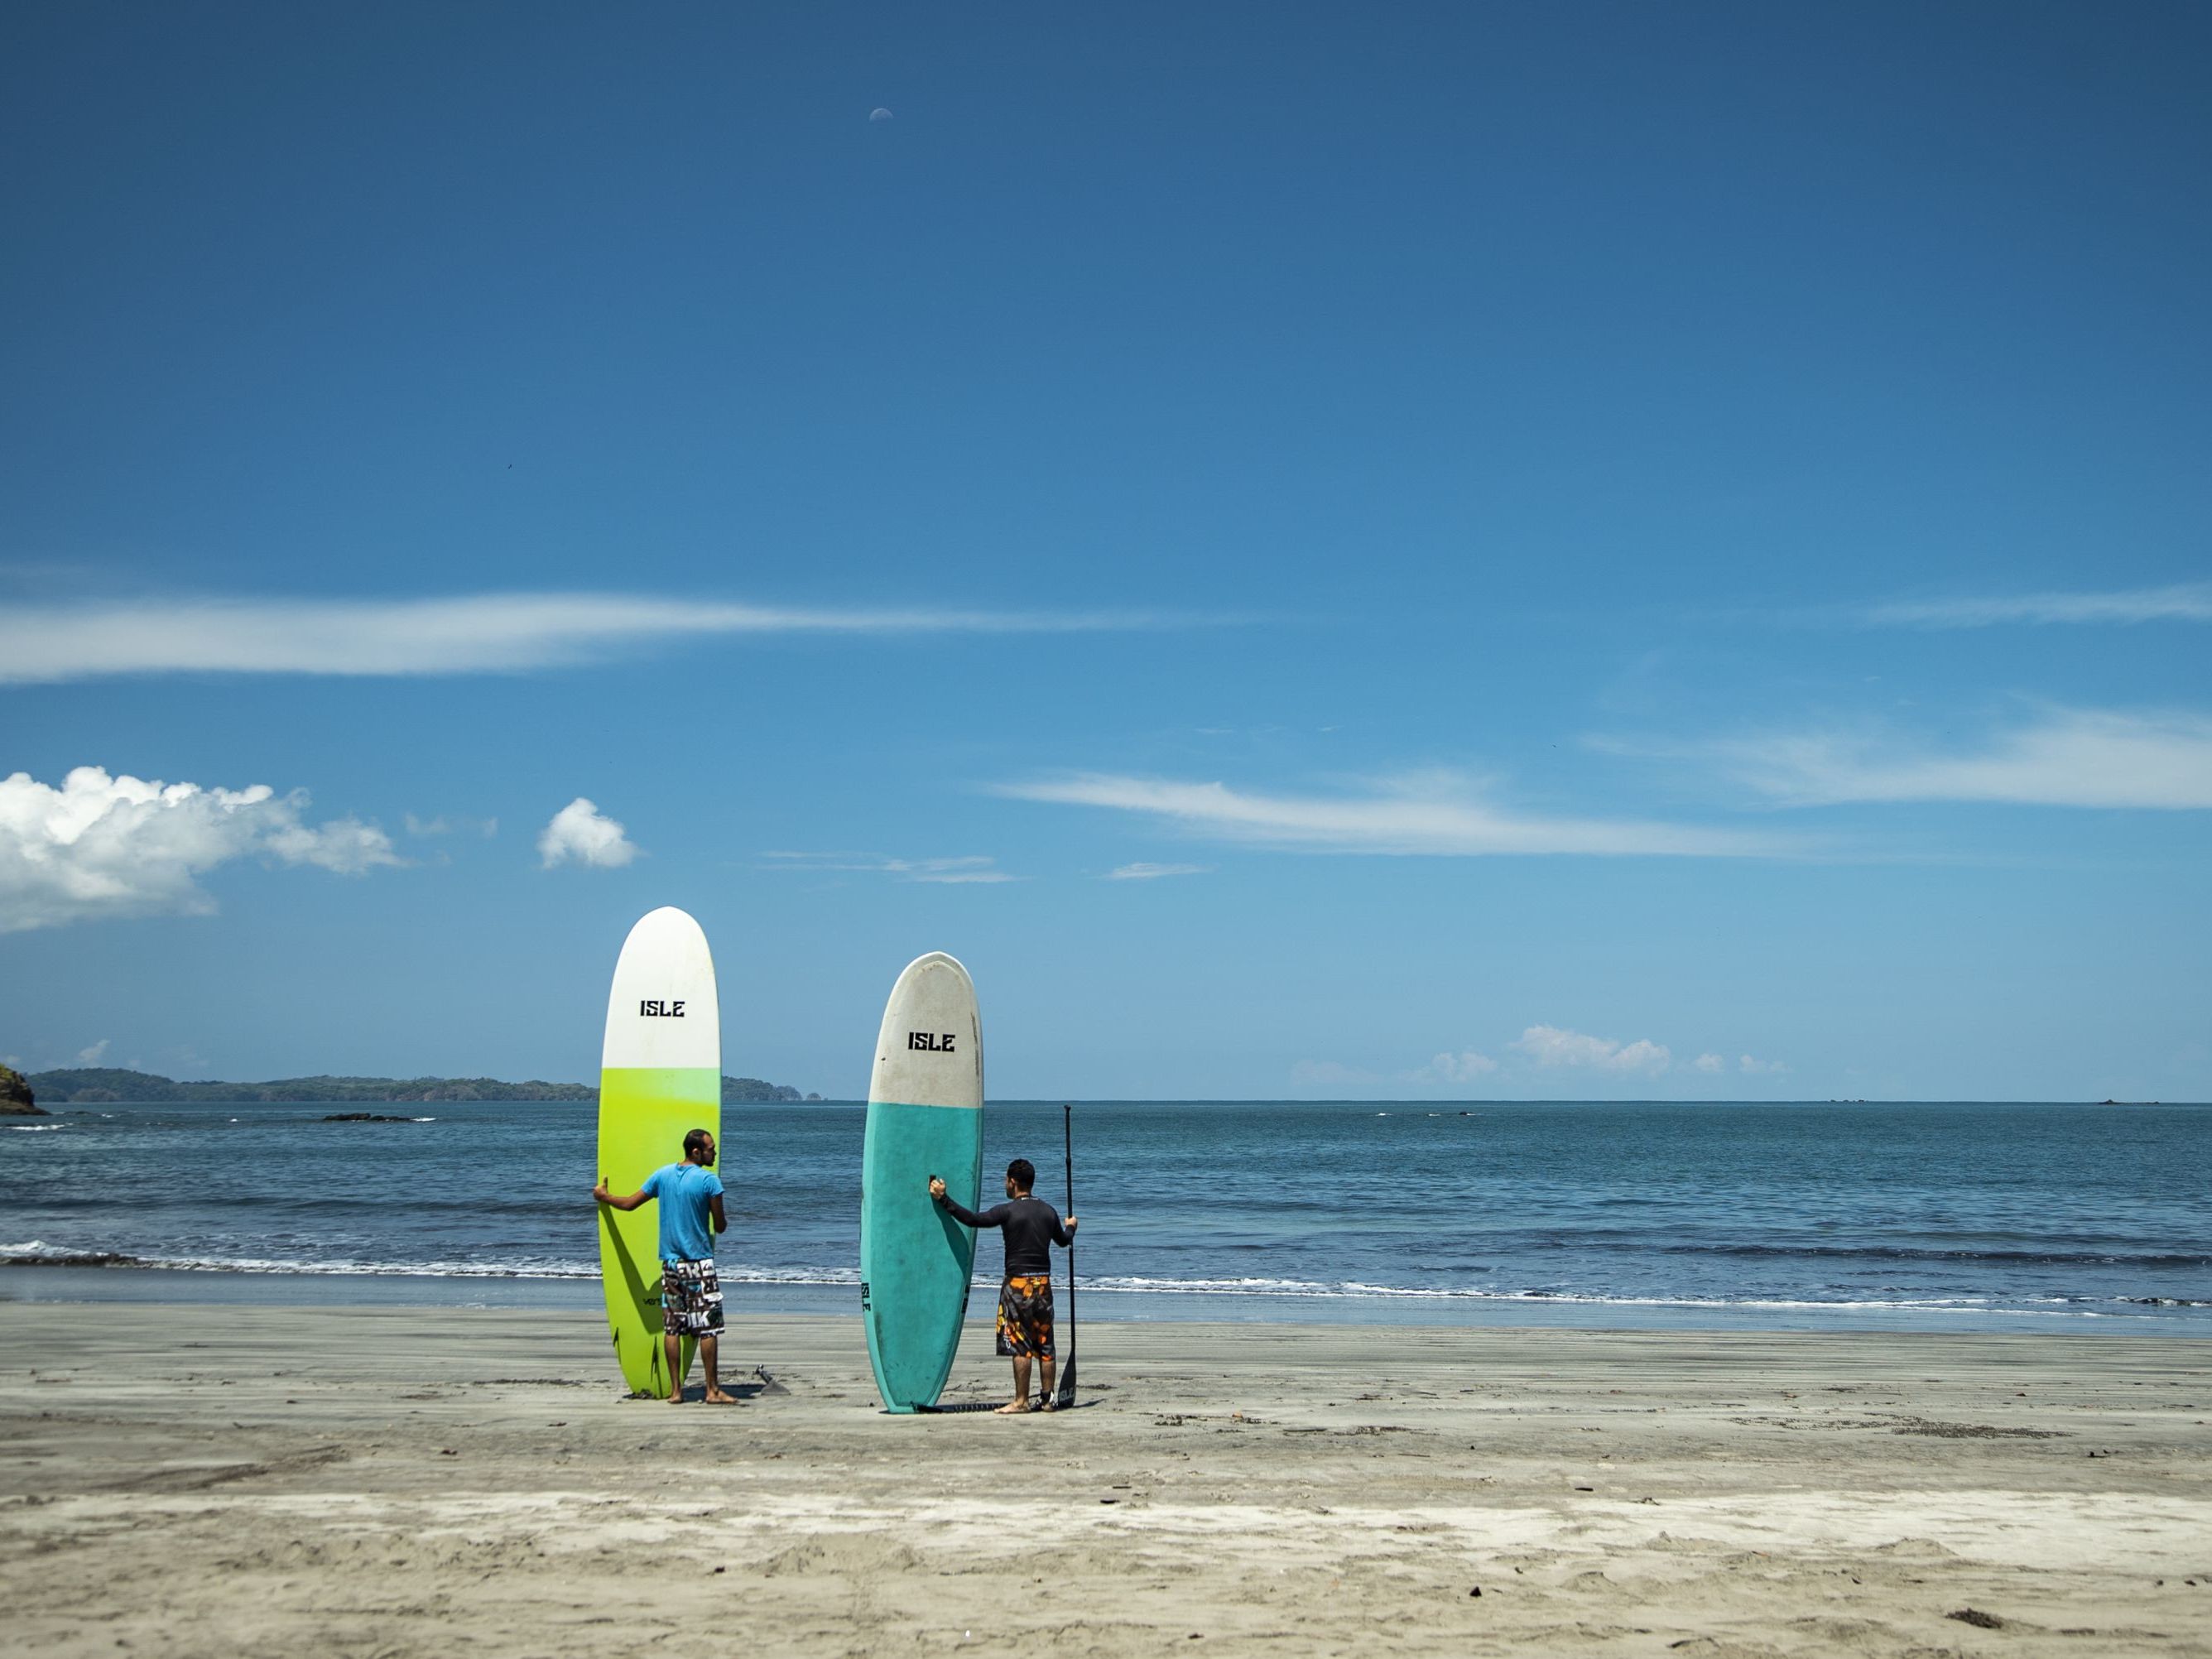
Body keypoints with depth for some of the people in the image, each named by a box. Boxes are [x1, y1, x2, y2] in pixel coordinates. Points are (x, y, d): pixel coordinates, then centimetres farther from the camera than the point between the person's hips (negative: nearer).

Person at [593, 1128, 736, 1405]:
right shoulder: (709, 1180, -10)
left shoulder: (663, 1174, 5)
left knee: (672, 1327, 7)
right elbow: (721, 1227, -6)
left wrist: (603, 1196, 32)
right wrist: (724, 1221, 19)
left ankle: (675, 1390, 8)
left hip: (670, 1262, 5)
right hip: (699, 1263, -5)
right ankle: (713, 1390, -1)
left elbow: (629, 1204, 13)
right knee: (708, 1327, -1)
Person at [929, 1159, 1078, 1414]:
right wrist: (1070, 1227, 47)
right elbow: (1064, 1240, 23)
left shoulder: (1008, 1211, -11)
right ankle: (1047, 1398, 13)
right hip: (1043, 1282, 6)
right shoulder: (1048, 1212, 8)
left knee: (1019, 1343, -3)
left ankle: (1021, 1400, -3)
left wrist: (943, 1198, -9)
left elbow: (973, 1219, -15)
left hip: (1018, 1282, -6)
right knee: (1045, 1343, 10)